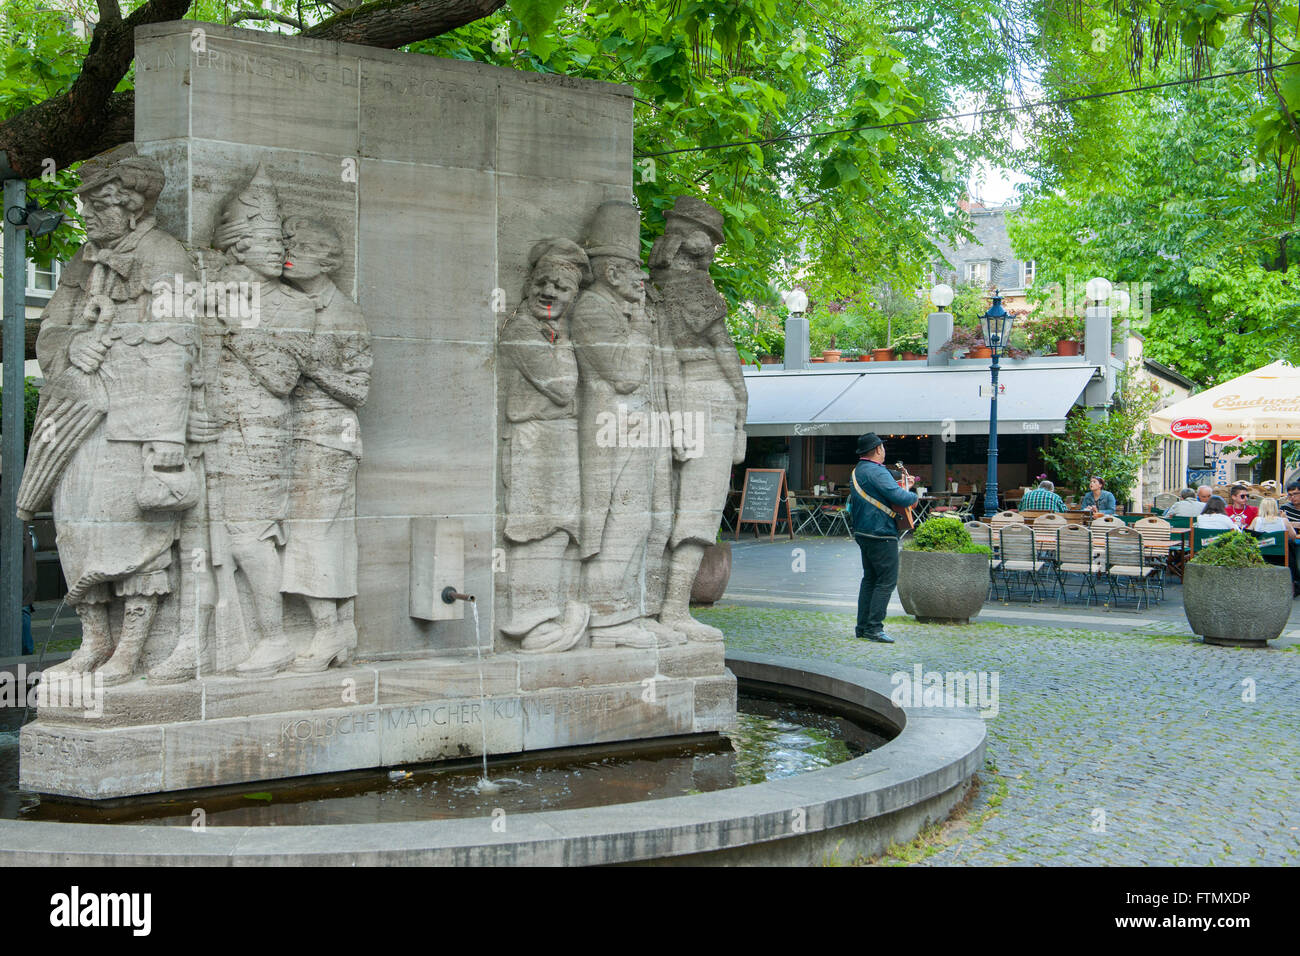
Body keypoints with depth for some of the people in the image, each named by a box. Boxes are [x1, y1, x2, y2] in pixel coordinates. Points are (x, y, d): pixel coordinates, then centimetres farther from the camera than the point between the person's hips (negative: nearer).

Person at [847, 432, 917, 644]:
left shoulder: (858, 471, 15)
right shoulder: (876, 472, -17)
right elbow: (899, 498, -25)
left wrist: (903, 485, 18)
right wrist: (913, 496, -5)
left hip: (863, 533, 10)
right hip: (881, 535, -10)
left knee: (870, 579, 14)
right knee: (887, 580, -6)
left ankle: (863, 626, 15)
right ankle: (873, 628, -7)